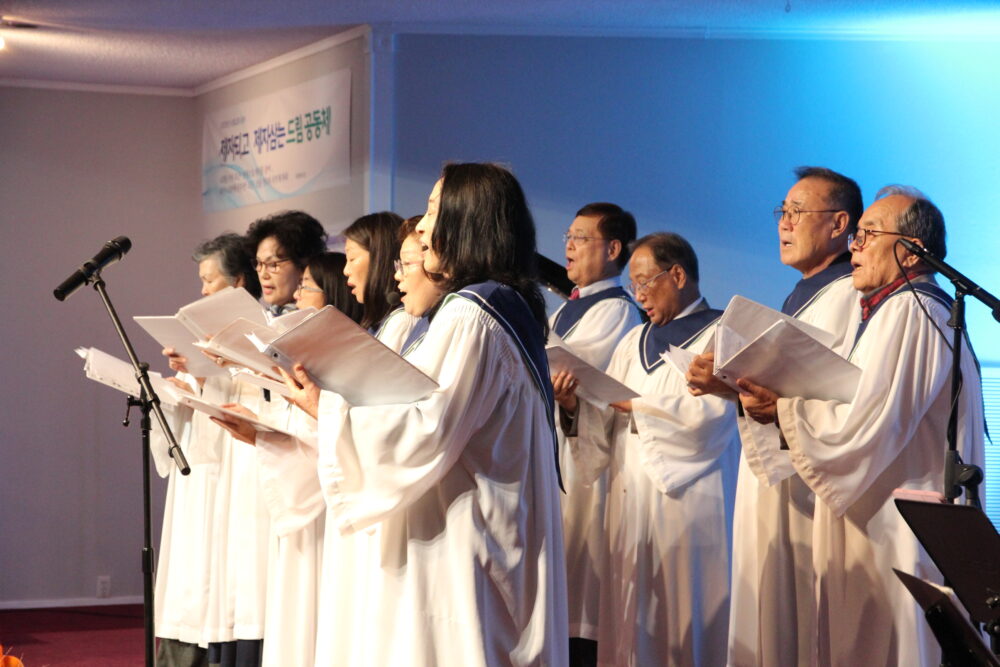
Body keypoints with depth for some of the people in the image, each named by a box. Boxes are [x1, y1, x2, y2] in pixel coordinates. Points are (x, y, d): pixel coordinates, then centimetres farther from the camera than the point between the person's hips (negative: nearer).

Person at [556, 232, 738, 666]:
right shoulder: (633, 343, 17)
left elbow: (710, 414, -16)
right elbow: (603, 427, 12)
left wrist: (632, 405, -12)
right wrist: (574, 404, -8)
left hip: (687, 499, -5)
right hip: (631, 497, 6)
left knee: (685, 616, -3)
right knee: (631, 618, 3)